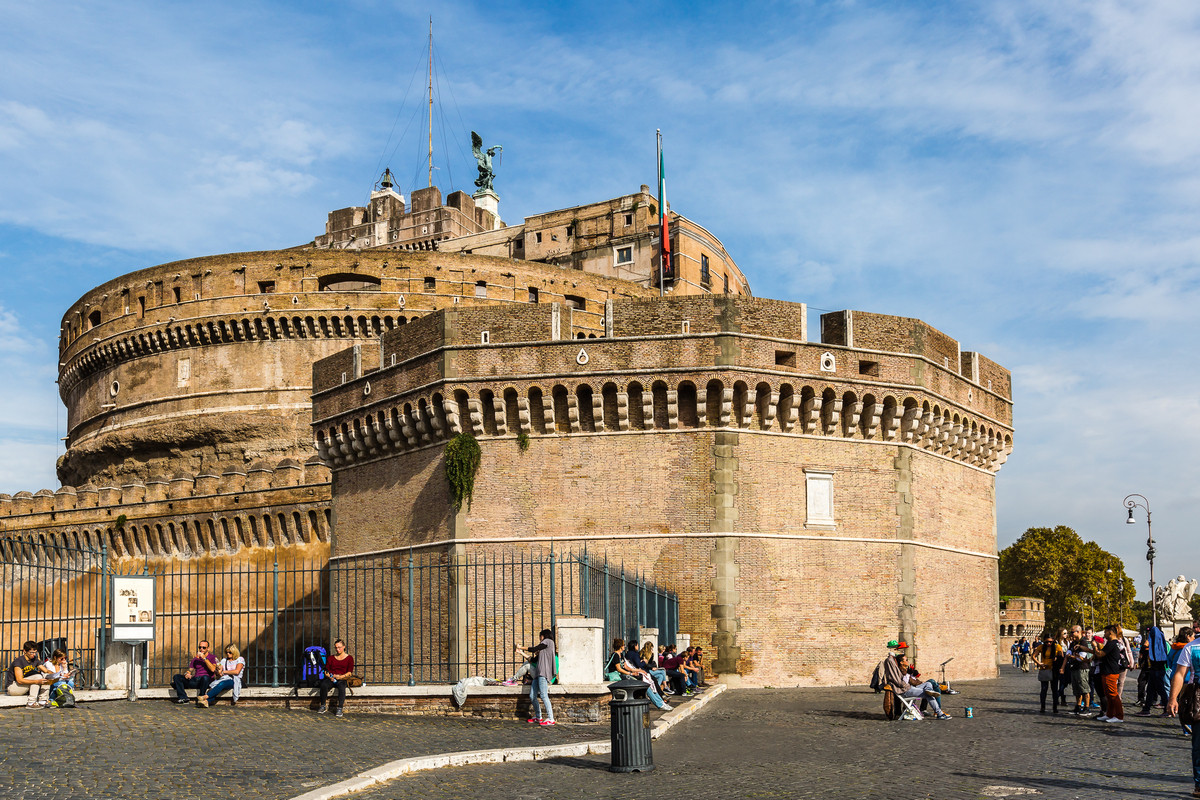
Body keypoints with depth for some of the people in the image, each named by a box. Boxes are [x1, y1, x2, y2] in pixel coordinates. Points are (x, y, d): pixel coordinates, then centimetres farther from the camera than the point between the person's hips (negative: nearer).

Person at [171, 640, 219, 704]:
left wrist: (204, 658, -14)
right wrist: (187, 674, -5)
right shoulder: (196, 658, 22)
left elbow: (213, 669, -11)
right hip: (195, 679, 5)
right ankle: (183, 698, -20)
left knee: (205, 677, -41)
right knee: (176, 677, -12)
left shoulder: (212, 657, 6)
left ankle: (200, 698, -25)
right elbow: (190, 670, 19)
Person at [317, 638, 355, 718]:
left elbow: (349, 672, 2)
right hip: (331, 678, 3)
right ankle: (323, 706, -19)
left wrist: (340, 677, -14)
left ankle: (340, 709, -40)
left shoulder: (349, 658, 10)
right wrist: (330, 676, -10)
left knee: (341, 687, -39)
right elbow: (326, 670, 13)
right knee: (323, 685, -32)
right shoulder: (331, 658, 20)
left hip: (343, 679, -2)